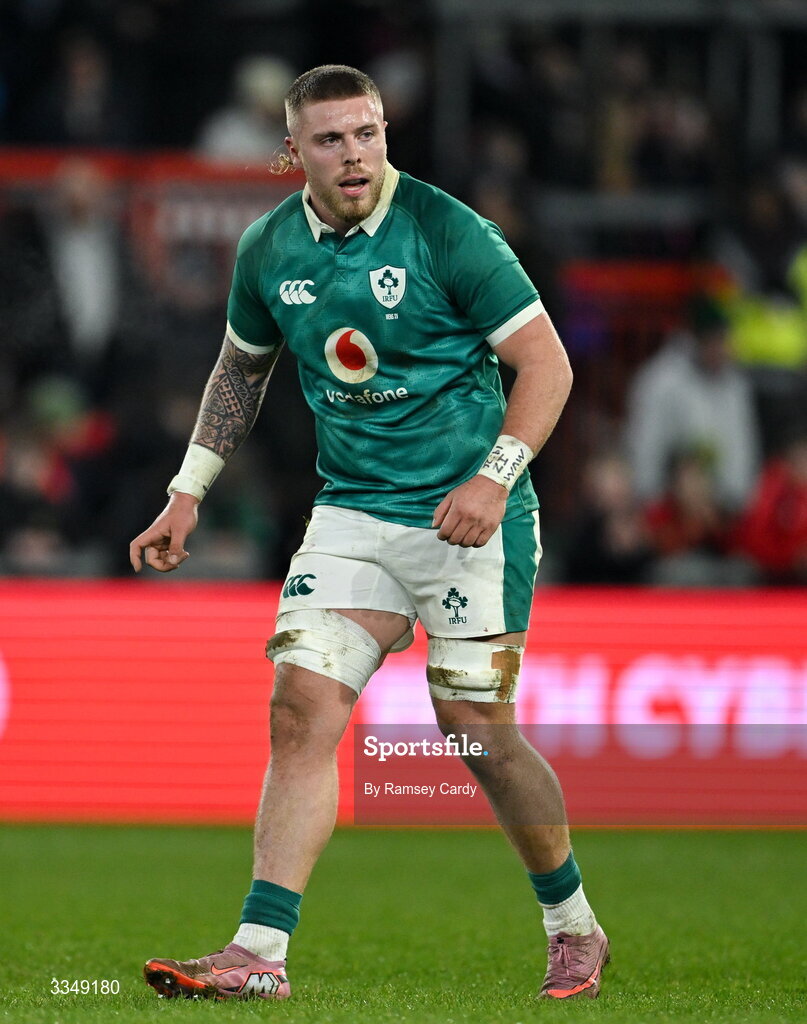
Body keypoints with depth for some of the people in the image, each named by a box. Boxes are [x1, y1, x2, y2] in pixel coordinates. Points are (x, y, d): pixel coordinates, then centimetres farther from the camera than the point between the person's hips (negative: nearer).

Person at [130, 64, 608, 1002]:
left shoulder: (446, 233, -12)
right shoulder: (269, 250, 3)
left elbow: (547, 362, -10)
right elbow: (241, 367, 22)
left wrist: (495, 477, -21)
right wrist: (189, 493, 18)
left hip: (467, 513, -4)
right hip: (351, 513, 4)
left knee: (479, 734, -2)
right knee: (300, 709, -10)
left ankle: (574, 927, 20)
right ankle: (260, 953, -12)